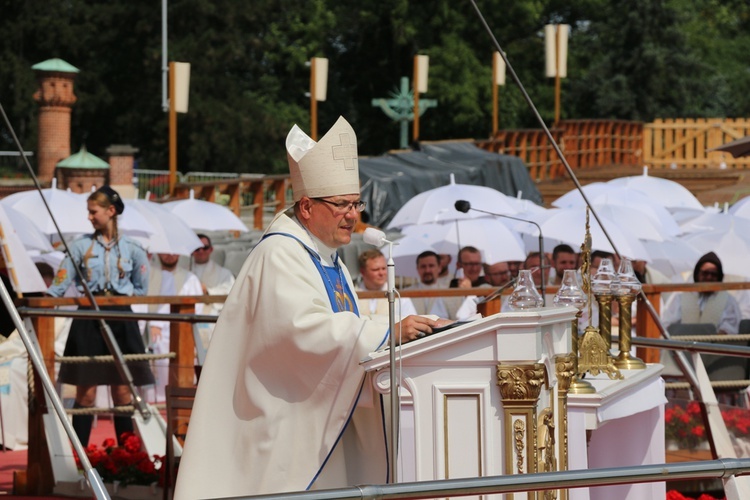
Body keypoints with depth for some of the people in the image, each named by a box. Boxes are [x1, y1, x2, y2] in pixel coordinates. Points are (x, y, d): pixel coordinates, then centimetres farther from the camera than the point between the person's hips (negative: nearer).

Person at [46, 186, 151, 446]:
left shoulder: (131, 248, 4)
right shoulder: (81, 246, 4)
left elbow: (140, 290, 13)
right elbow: (58, 287, 1)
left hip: (121, 320, 0)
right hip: (88, 321, 0)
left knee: (122, 391, 2)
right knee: (86, 392, -2)